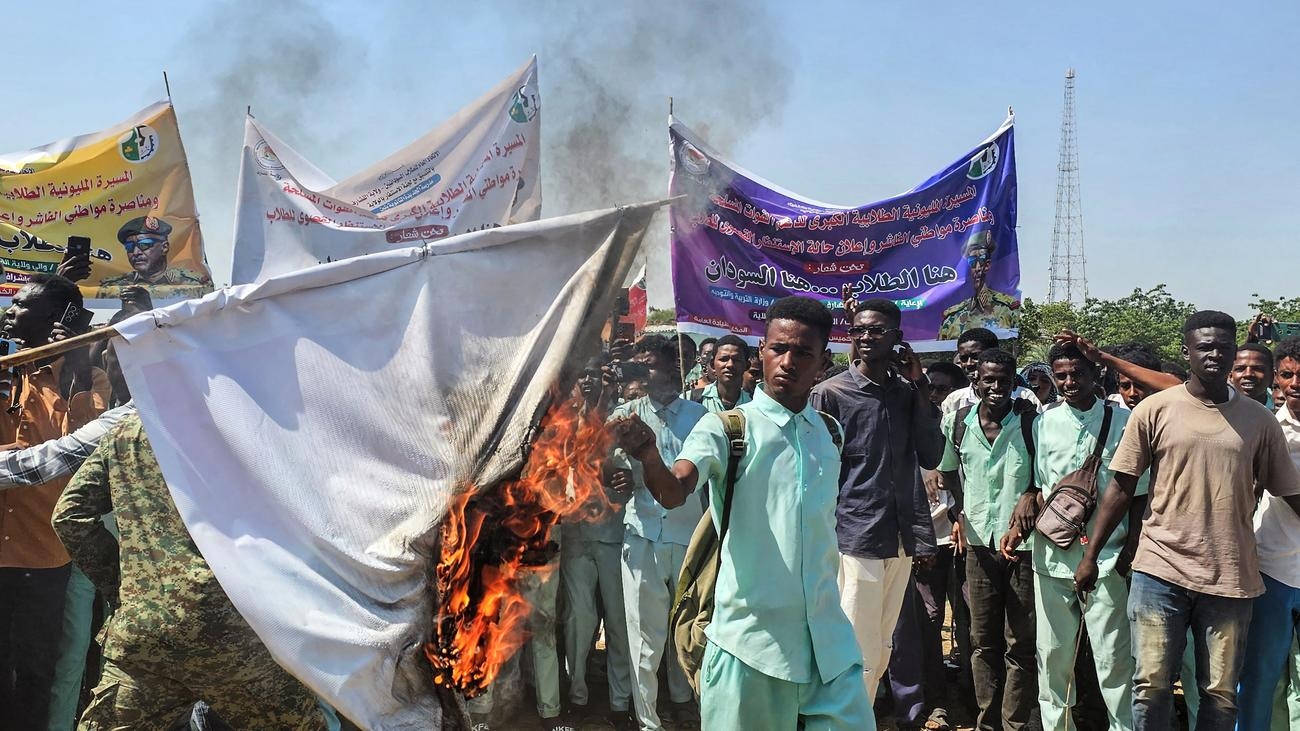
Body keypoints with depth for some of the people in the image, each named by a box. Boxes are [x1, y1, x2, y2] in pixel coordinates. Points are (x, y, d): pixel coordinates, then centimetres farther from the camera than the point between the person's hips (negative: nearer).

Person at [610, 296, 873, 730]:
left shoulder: (830, 433, 10)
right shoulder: (726, 426, -6)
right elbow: (674, 492, -23)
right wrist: (649, 457, -43)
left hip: (828, 640, 5)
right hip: (749, 638, -4)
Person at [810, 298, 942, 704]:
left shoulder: (906, 392, 10)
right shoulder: (831, 393, -4)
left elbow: (930, 457, 5)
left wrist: (921, 390, 0)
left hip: (901, 537, 5)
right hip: (855, 537, -5)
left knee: (881, 649, 13)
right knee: (859, 652, -4)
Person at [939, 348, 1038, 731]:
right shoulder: (957, 422, 1)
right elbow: (948, 470, 17)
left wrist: (1032, 496, -17)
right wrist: (961, 514, 8)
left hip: (1024, 543, -3)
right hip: (979, 542, 3)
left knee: (1020, 642, 3)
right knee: (983, 640, 10)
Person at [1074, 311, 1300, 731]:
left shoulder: (1259, 420, 5)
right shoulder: (1155, 410, 0)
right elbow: (1122, 488, 2)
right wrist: (1091, 556, 2)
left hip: (1231, 577, 2)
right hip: (1160, 571, -1)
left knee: (1221, 695, 8)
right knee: (1152, 685, 2)